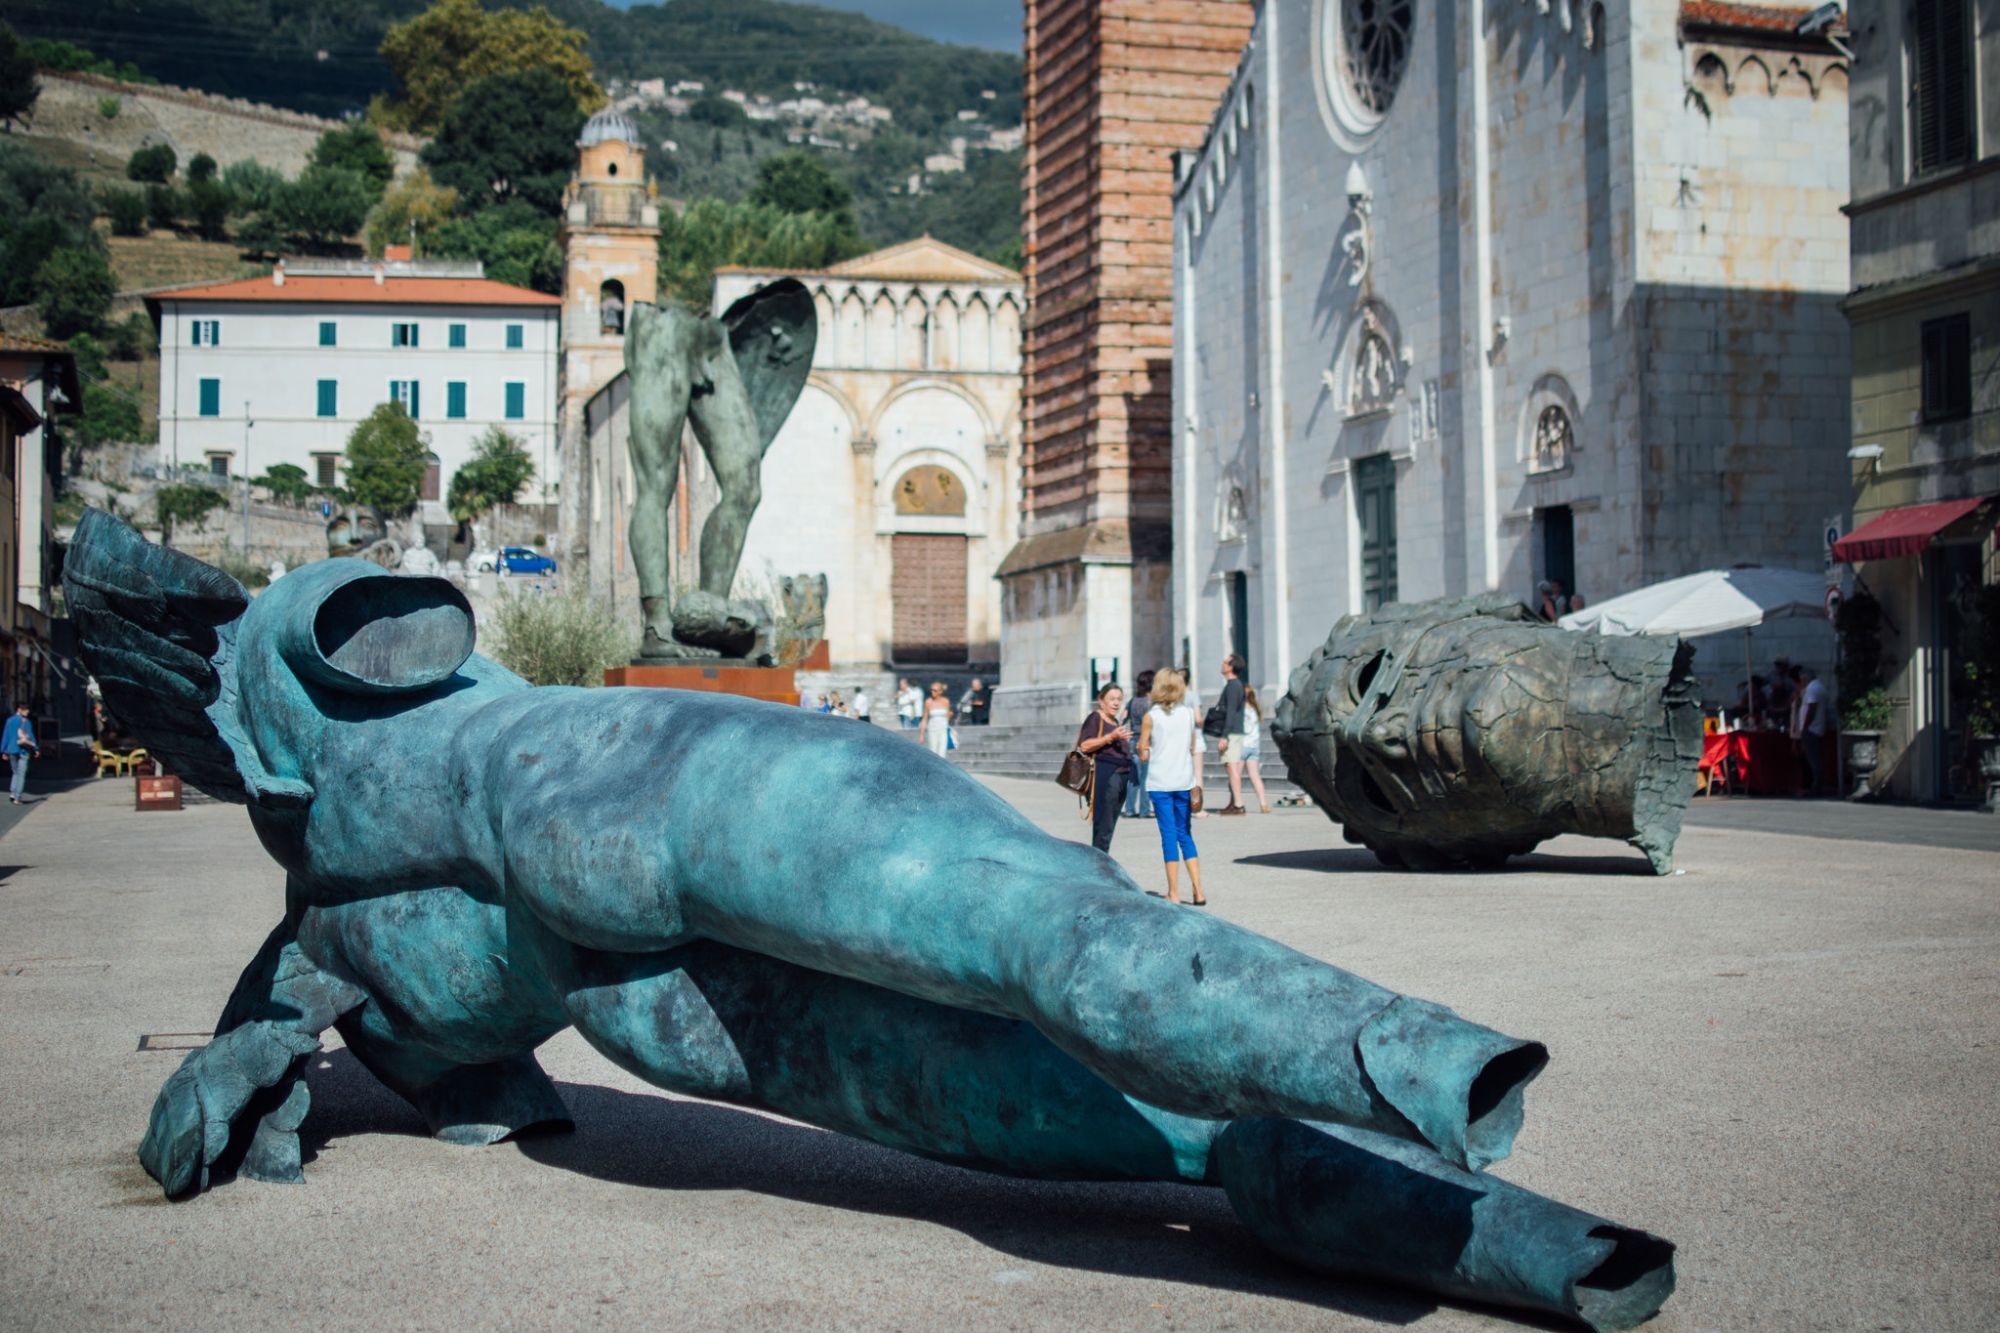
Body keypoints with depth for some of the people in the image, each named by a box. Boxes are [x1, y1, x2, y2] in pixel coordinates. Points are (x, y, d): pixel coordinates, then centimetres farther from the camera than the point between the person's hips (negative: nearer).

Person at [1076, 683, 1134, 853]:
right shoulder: (1095, 718, -5)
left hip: (1121, 775, 9)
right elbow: (1085, 745, -17)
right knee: (1103, 827, -12)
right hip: (1104, 774, -9)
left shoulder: (1116, 722, 22)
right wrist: (1111, 737, -23)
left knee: (1110, 826, 9)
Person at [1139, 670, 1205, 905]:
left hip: (1160, 782, -3)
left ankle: (1174, 892, 1)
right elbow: (1193, 748, 9)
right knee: (1185, 833, 12)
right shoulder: (1189, 712, 3)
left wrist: (1143, 747, 13)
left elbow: (1143, 755, -5)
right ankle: (1197, 890, 8)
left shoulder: (1151, 717, -7)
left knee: (1169, 834, 1)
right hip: (1184, 780, 3)